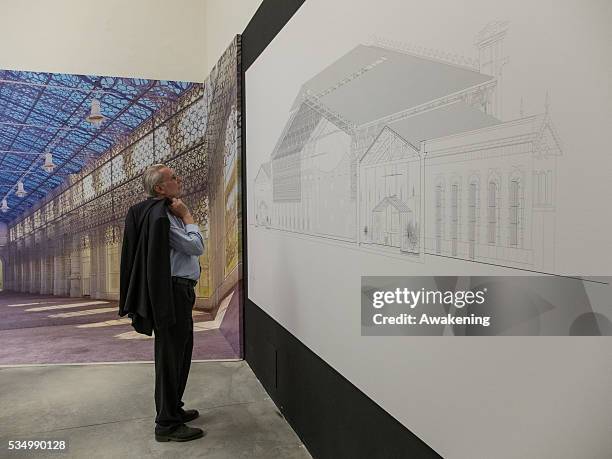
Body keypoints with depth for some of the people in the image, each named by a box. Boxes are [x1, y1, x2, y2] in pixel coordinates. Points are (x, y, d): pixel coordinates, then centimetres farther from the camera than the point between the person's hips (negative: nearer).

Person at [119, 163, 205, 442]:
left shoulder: (164, 212, 15)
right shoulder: (160, 215, -16)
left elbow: (191, 247, 15)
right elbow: (197, 247, -17)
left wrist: (182, 216, 5)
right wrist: (187, 216, -8)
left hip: (178, 291, 11)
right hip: (172, 291, -11)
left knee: (181, 351, 20)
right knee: (170, 355, -2)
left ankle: (173, 409, 34)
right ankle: (167, 424, 9)